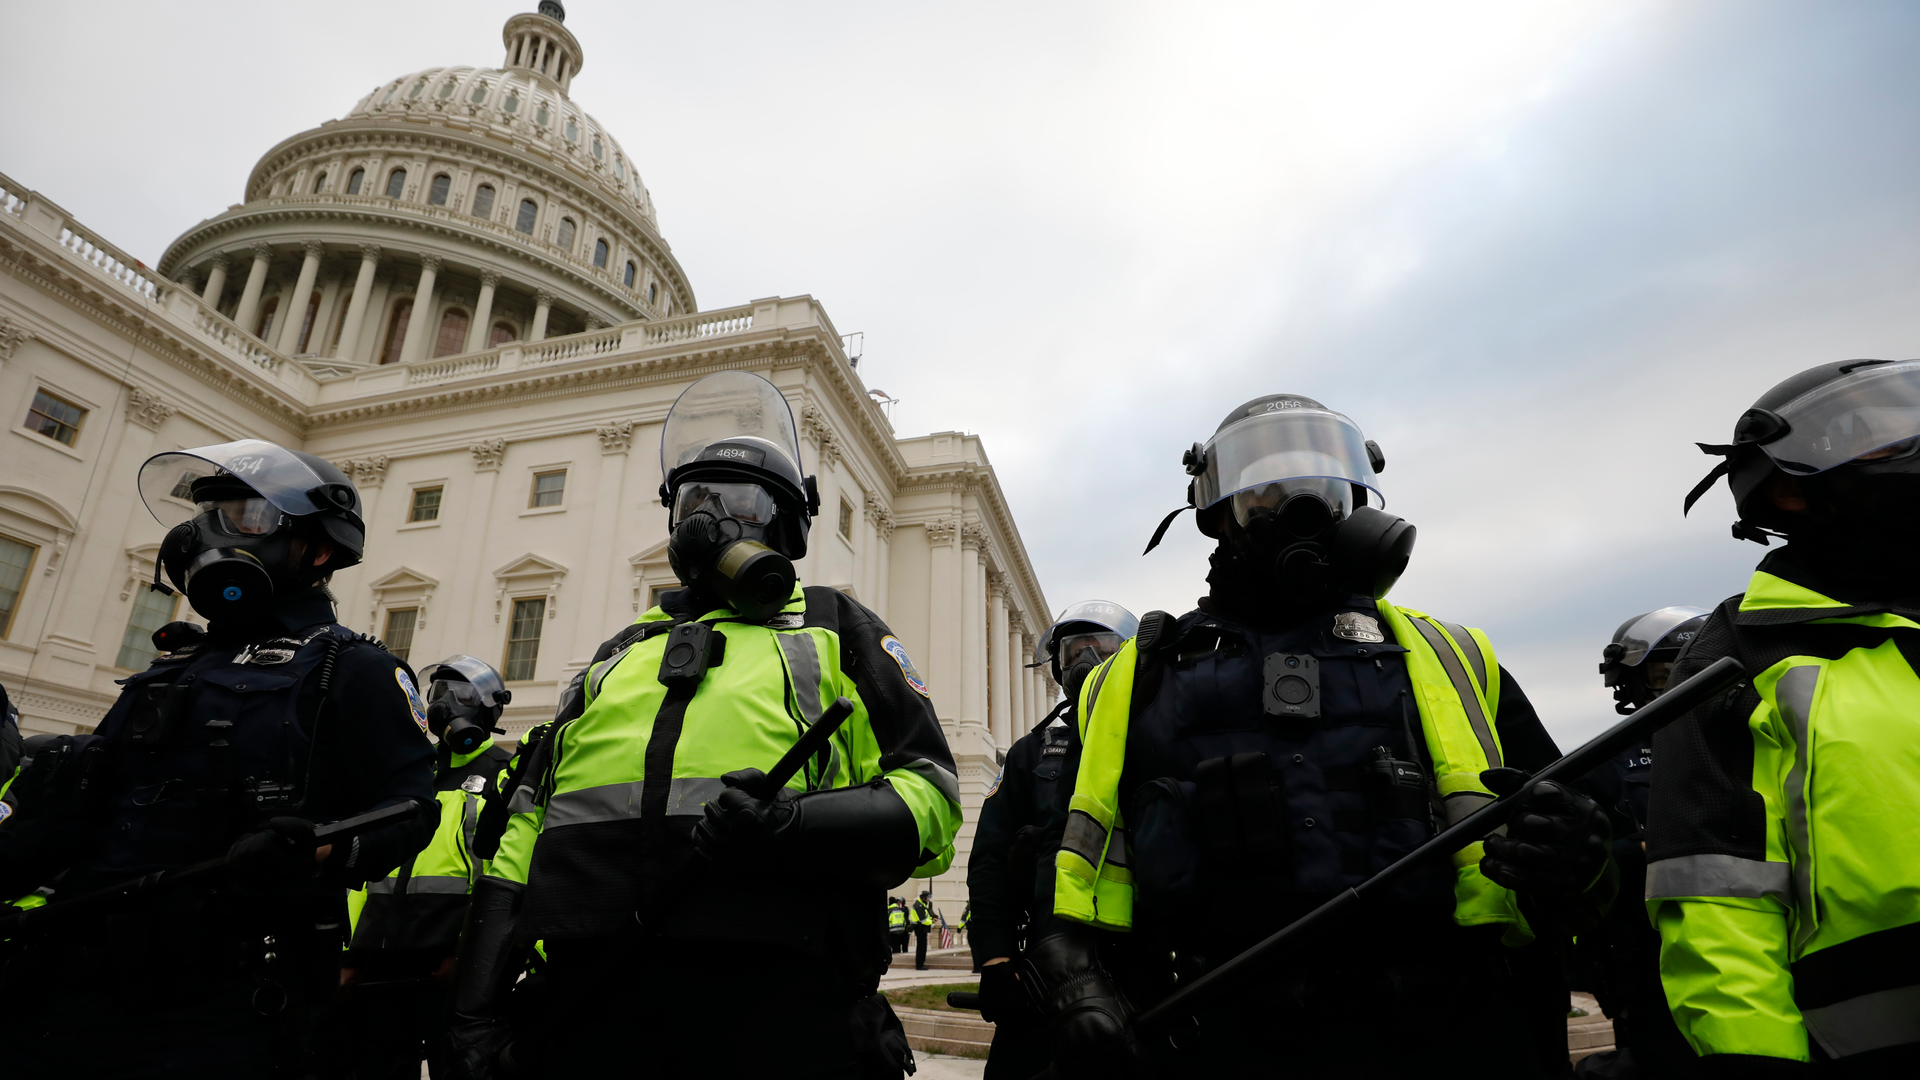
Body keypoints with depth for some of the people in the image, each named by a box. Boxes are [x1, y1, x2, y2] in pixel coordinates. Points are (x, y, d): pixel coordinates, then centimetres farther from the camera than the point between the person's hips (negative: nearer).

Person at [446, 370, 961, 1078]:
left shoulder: (834, 631, 11)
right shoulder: (620, 655, 23)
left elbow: (930, 802, 1)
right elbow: (529, 827, 20)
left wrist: (800, 823, -18)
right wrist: (476, 1004, 11)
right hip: (583, 1004, 4)